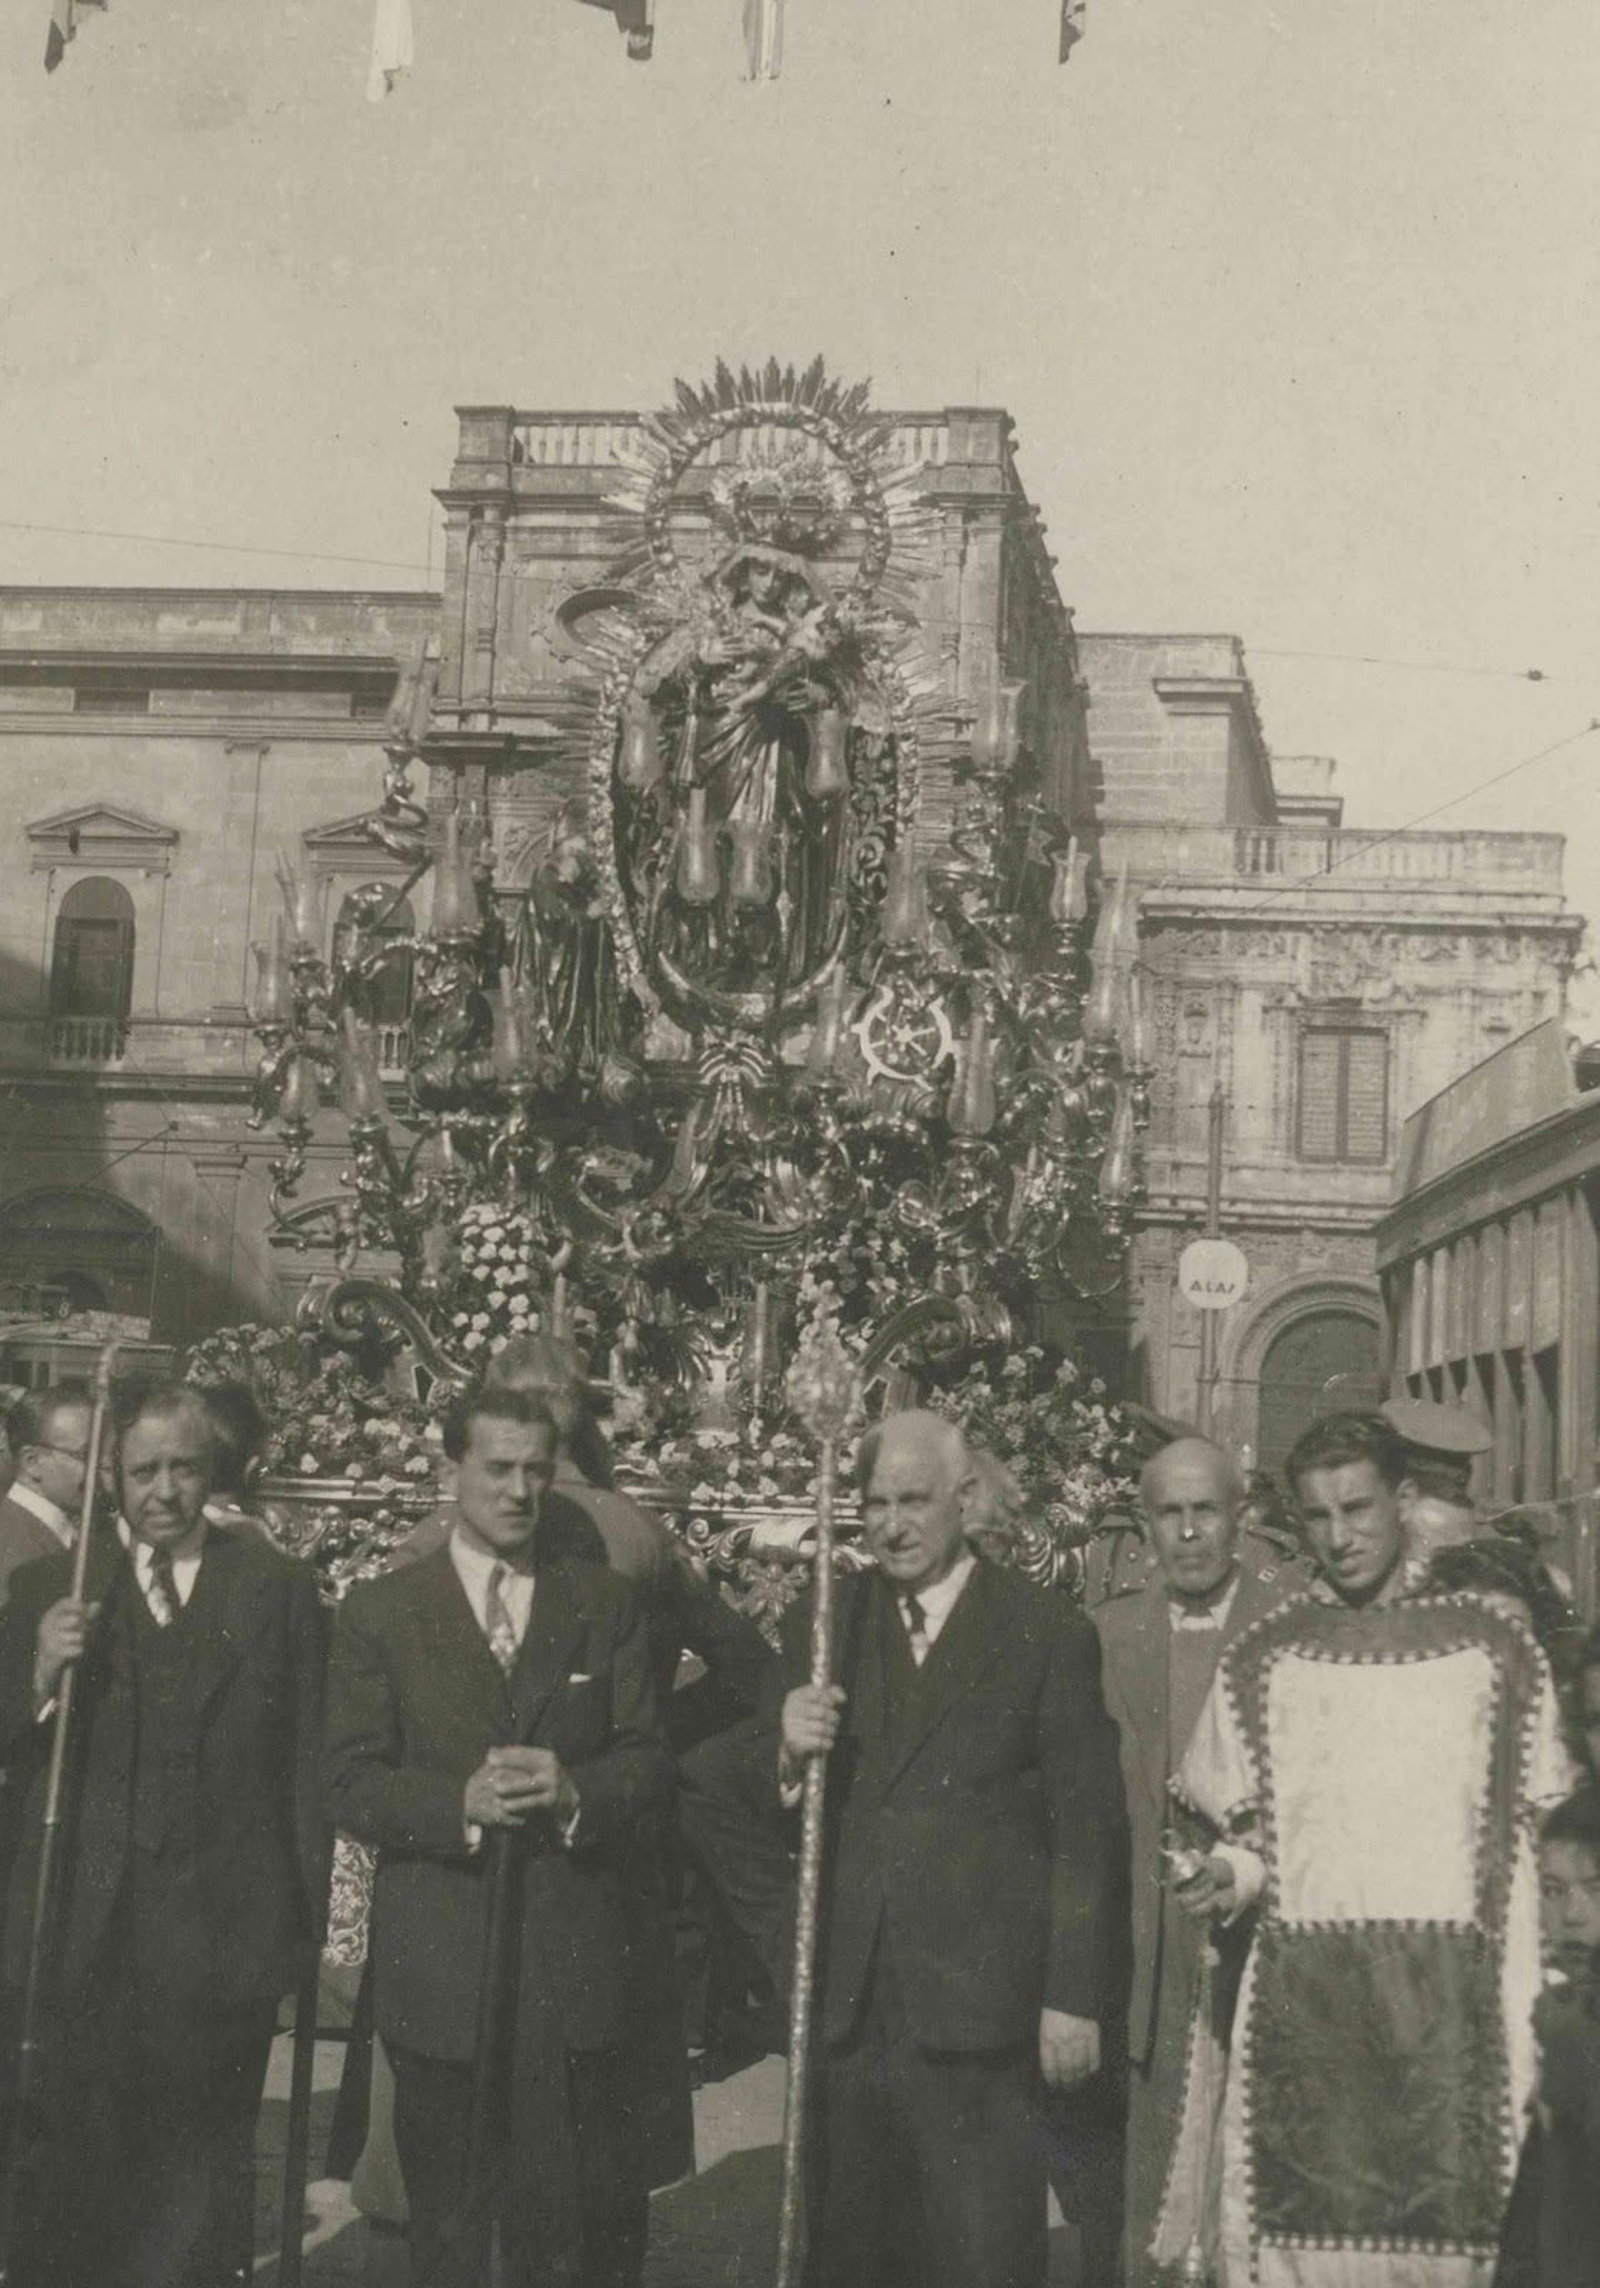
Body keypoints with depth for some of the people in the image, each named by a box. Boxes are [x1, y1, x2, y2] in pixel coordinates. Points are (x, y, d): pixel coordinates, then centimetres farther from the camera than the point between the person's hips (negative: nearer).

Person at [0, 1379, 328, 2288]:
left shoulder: (280, 1588, 2)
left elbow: (308, 1764, 2)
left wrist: (306, 1920, 0)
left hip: (225, 1936, -1)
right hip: (85, 1935, 1)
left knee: (204, 2166, 9)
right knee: (75, 2166, 8)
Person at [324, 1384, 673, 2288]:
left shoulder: (606, 1603, 8)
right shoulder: (381, 1610, 3)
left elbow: (650, 1762, 4)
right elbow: (351, 1785, -2)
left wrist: (574, 1788, -17)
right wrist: (460, 1801, -20)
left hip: (573, 1962, 1)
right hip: (439, 1967, -1)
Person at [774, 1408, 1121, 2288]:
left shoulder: (1049, 1633, -2)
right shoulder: (820, 1624, 9)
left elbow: (1084, 1833, -2)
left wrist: (1073, 1999, -5)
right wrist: (788, 1751, -12)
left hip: (976, 2011, -3)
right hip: (844, 2009, 4)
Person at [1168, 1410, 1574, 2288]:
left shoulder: (1492, 1650, 6)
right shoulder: (1263, 1660, 9)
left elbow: (1531, 1845, 6)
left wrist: (1528, 2031, -1)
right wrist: (1236, 1871, -6)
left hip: (1450, 2000, -1)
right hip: (1299, 2004, 1)